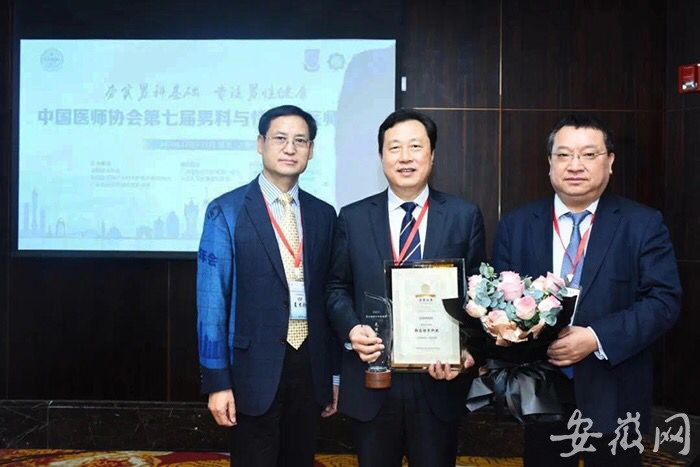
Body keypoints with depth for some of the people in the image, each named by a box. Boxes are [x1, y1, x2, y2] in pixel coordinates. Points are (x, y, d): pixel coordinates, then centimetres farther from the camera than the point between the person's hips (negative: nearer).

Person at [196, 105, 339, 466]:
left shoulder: (324, 214, 7)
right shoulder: (226, 211, -6)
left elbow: (328, 296, 10)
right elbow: (212, 299, -8)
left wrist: (334, 371, 11)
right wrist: (217, 380, -12)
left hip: (310, 365, 4)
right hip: (256, 367, -4)